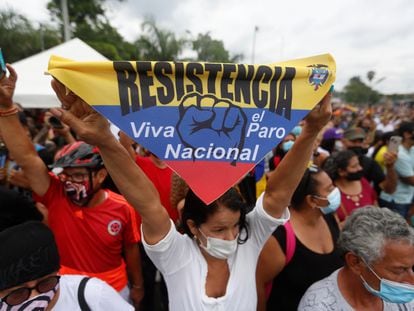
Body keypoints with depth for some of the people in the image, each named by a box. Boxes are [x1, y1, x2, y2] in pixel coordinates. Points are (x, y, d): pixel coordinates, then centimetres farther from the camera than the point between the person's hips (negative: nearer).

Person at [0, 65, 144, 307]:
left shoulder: (122, 208, -19)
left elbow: (131, 250, -6)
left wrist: (137, 287, 5)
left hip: (115, 292, -1)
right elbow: (27, 157, -29)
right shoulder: (56, 196, -18)